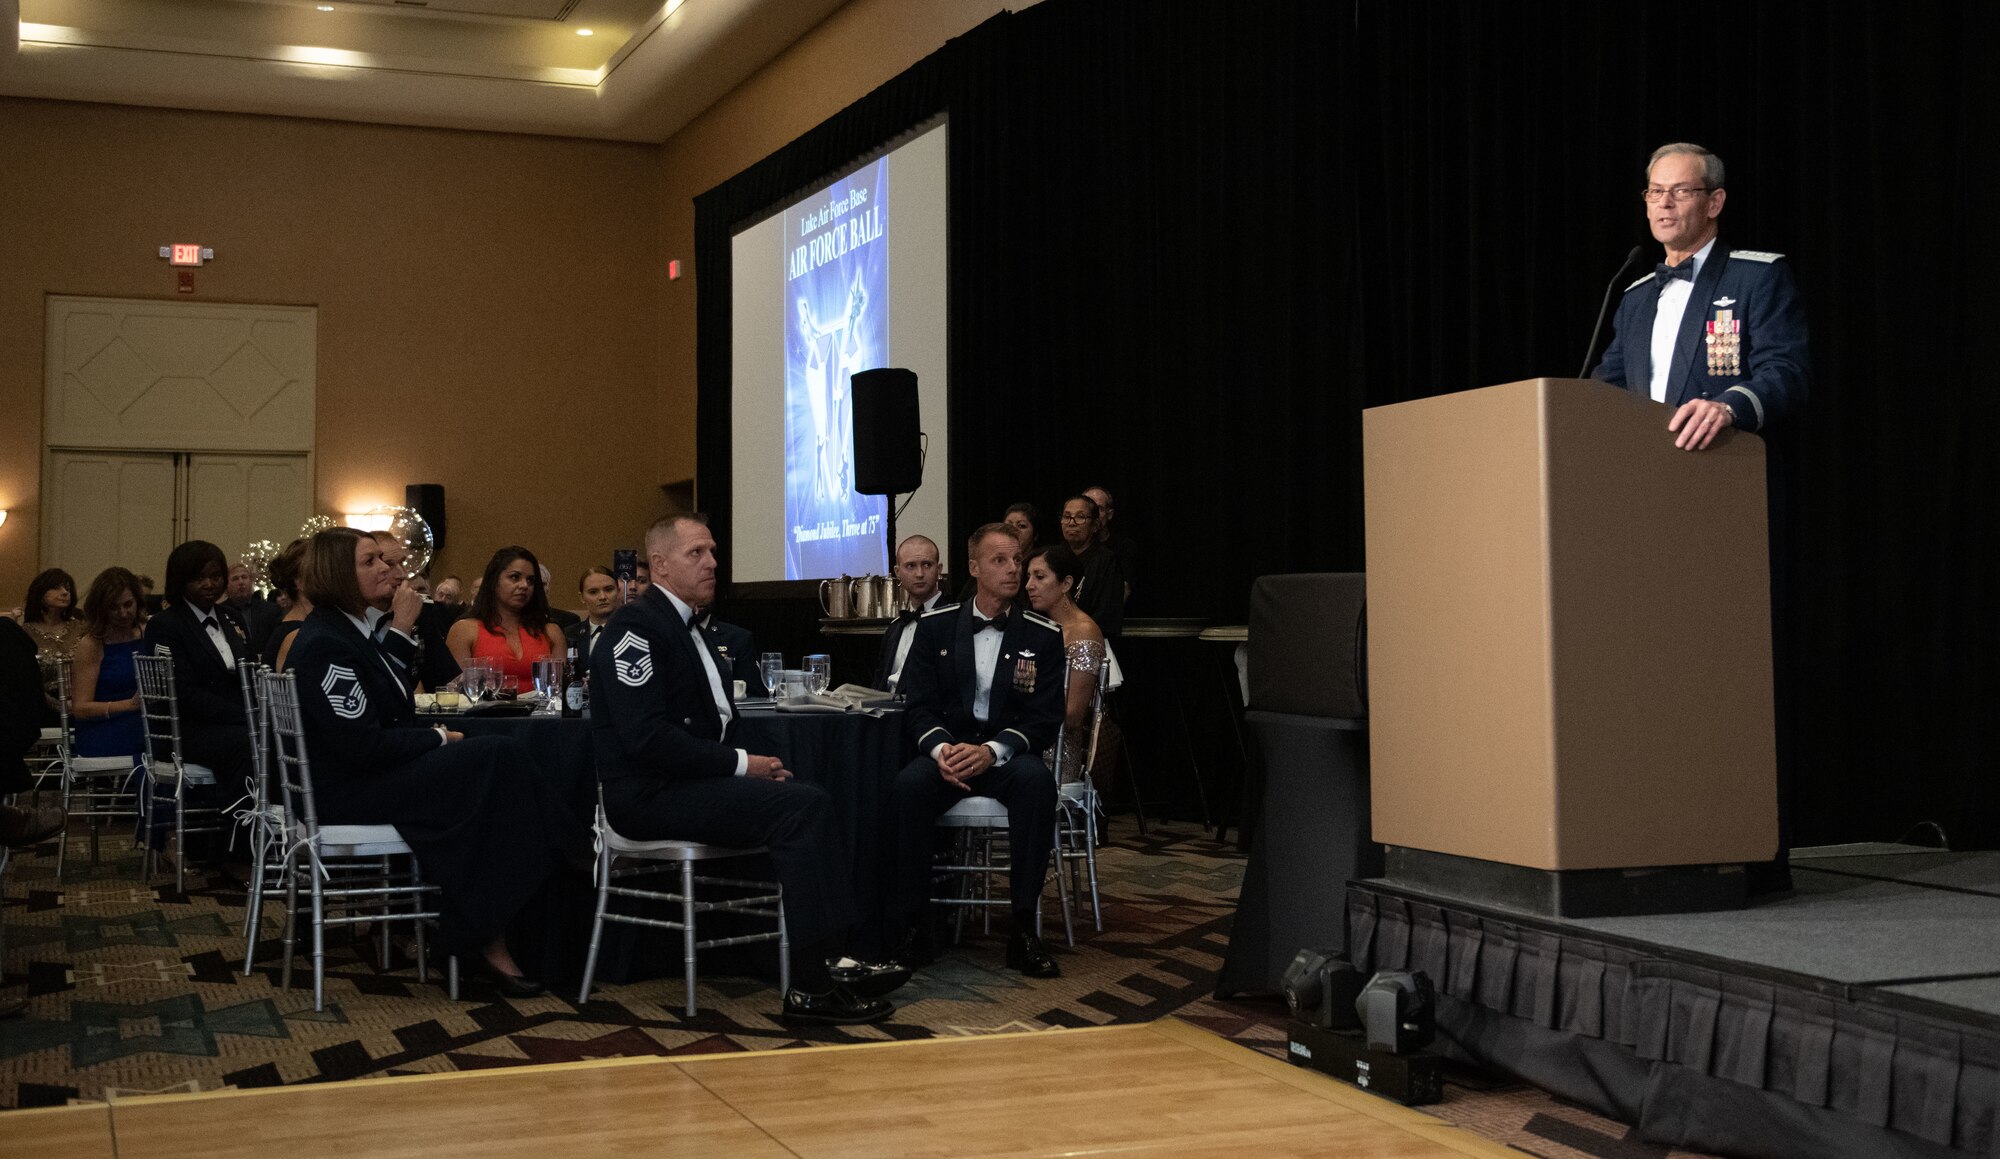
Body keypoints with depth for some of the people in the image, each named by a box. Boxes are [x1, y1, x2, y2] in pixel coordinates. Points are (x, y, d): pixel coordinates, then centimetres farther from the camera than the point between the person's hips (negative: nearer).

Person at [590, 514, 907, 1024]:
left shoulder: (683, 625, 19)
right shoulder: (636, 627, -12)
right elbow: (647, 737, -21)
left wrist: (754, 765, 2)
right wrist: (741, 764, -16)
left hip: (693, 782, 9)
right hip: (650, 795, -9)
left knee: (811, 800, -8)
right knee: (802, 806, -22)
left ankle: (832, 961, -15)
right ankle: (813, 985, -22)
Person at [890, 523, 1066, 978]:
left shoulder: (1043, 636, 4)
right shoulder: (935, 627, 7)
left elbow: (1046, 718, -2)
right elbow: (919, 705, 3)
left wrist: (993, 750, -20)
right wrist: (941, 749, -20)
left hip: (1006, 756, 0)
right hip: (947, 749, 0)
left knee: (1037, 780, -35)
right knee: (908, 785, -33)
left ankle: (1023, 928, -28)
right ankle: (914, 924, -22)